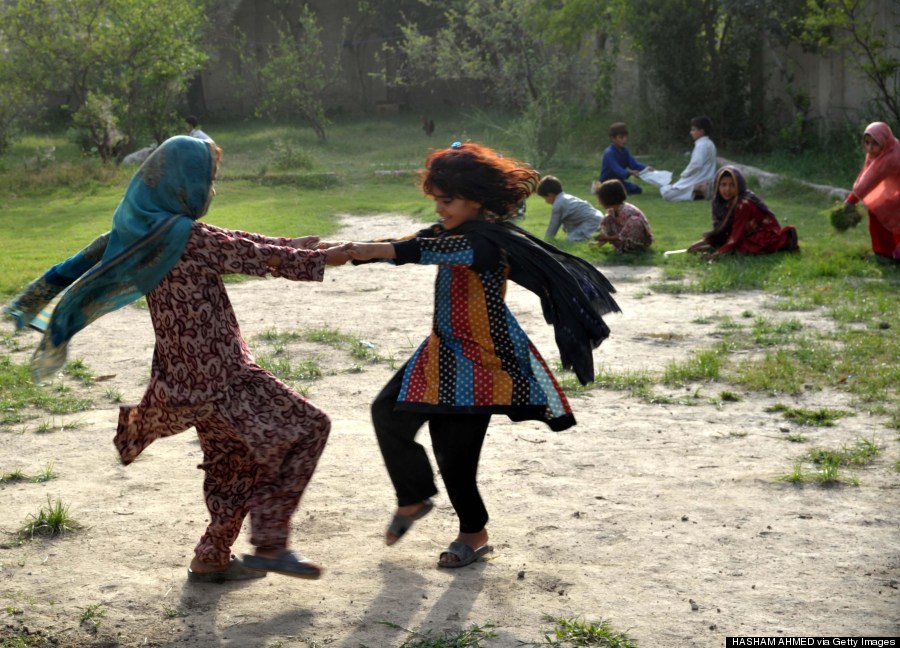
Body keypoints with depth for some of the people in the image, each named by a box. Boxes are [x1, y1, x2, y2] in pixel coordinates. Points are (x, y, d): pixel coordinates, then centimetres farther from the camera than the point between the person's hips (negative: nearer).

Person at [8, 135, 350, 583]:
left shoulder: (142, 231, 7)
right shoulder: (189, 238, -20)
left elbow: (234, 244, 16)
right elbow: (261, 259, -14)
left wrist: (294, 246, 19)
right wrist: (323, 260, 0)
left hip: (185, 376, 9)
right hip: (218, 378, -9)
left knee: (233, 462, 21)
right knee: (305, 429, -1)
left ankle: (212, 559, 30)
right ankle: (269, 545, -2)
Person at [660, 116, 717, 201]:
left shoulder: (701, 145, -15)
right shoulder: (709, 144, 16)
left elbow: (696, 165, -23)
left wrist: (683, 175, -10)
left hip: (698, 181, -10)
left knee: (665, 192, -18)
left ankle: (698, 189, -19)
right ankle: (700, 189, 4)